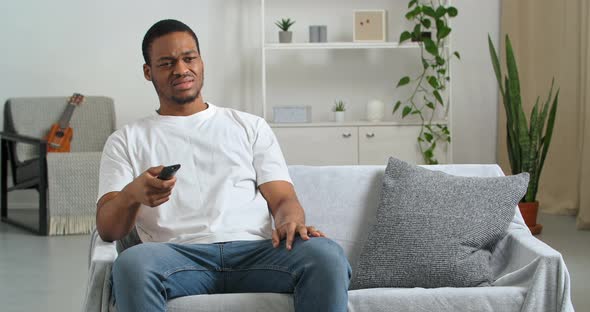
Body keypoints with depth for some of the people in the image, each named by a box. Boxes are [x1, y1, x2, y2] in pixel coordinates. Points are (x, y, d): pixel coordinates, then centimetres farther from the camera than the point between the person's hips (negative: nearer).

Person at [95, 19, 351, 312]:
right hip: (179, 254, -1)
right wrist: (132, 194, -15)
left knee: (326, 254, -33)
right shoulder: (125, 140, 22)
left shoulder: (251, 126, 27)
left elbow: (283, 198, 16)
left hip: (253, 251, 2)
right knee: (132, 263, -39)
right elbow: (107, 230, 10)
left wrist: (290, 221, -12)